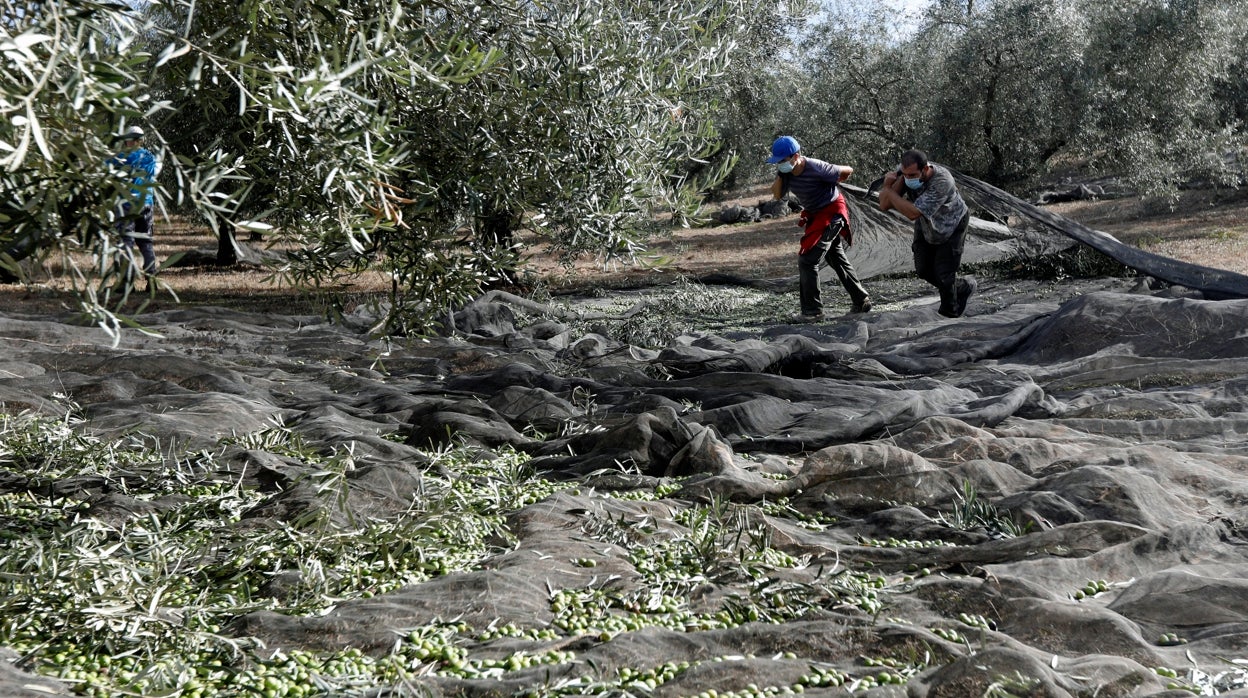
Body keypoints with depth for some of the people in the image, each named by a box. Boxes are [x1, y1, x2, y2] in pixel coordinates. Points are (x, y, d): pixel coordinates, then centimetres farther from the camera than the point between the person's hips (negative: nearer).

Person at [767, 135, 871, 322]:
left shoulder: (816, 169, -27)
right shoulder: (785, 171, -7)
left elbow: (847, 171, -15)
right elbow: (777, 195, -5)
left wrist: (834, 183, 5)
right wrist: (780, 175, -19)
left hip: (831, 212, -9)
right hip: (815, 214, 9)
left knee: (807, 259, -15)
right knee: (836, 258, 19)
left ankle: (812, 310, -9)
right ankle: (861, 301, 32)